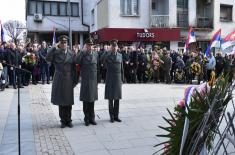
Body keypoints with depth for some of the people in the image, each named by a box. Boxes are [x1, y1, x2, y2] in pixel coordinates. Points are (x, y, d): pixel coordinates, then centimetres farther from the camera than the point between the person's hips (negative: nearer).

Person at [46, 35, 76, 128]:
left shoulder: (72, 54, 5)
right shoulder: (55, 53, 0)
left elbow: (75, 68, 6)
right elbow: (47, 59, -19)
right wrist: (54, 47, -17)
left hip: (69, 80, 1)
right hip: (59, 80, -1)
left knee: (69, 101, 7)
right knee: (60, 101, 6)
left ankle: (68, 120, 20)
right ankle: (63, 120, 19)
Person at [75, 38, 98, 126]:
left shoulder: (95, 54, 7)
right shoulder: (82, 54, -3)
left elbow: (97, 67, 11)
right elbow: (76, 61, -25)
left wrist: (97, 79, 9)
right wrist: (83, 51, -20)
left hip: (94, 80, 3)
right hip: (85, 80, -3)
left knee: (92, 100, 10)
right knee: (86, 100, 4)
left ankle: (92, 118, 21)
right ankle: (86, 119, 15)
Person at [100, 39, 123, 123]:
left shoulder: (120, 55, 9)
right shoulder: (107, 54, -2)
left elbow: (121, 68, 12)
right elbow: (102, 58, -26)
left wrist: (122, 78, 8)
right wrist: (110, 51, -18)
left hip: (118, 78, 3)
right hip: (110, 78, -3)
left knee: (117, 98, 7)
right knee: (110, 98, 2)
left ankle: (116, 116, 16)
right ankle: (111, 116, 11)